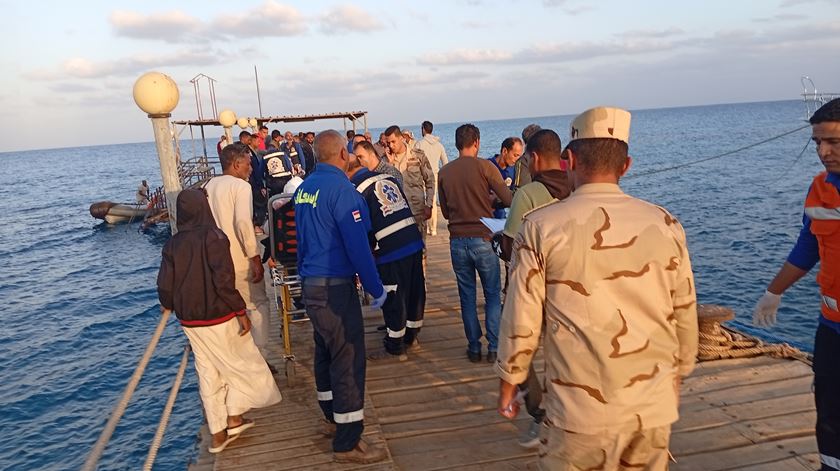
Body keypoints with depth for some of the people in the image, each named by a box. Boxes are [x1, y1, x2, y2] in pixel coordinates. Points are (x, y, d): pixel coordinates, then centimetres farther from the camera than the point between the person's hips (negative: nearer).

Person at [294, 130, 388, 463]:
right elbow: (357, 246, -19)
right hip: (335, 287, -9)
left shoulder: (305, 187, 8)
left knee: (326, 352, 20)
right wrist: (376, 288, -10)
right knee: (348, 358, -2)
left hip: (311, 285, 9)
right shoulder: (340, 189, -17)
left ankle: (333, 418, 37)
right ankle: (348, 442, 6)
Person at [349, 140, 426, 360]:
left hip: (390, 251, -7)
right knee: (415, 290, 17)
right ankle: (411, 336, 36)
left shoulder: (357, 190, -6)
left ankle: (394, 348, 19)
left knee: (393, 299, 5)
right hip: (414, 241, 7)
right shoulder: (387, 177, 13)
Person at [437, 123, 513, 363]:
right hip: (482, 238, -3)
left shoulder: (444, 172, 3)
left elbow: (445, 211, 11)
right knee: (493, 294, 10)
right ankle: (494, 348, 10)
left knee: (467, 296, 12)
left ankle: (474, 348, 18)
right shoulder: (484, 166, -8)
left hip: (457, 241, 3)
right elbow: (508, 200, -8)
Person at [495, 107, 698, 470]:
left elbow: (521, 319, -7)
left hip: (581, 411, -3)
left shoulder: (541, 226, -10)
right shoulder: (664, 224, -1)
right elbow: (685, 314, 6)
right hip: (655, 406, 4)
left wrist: (508, 383, 8)